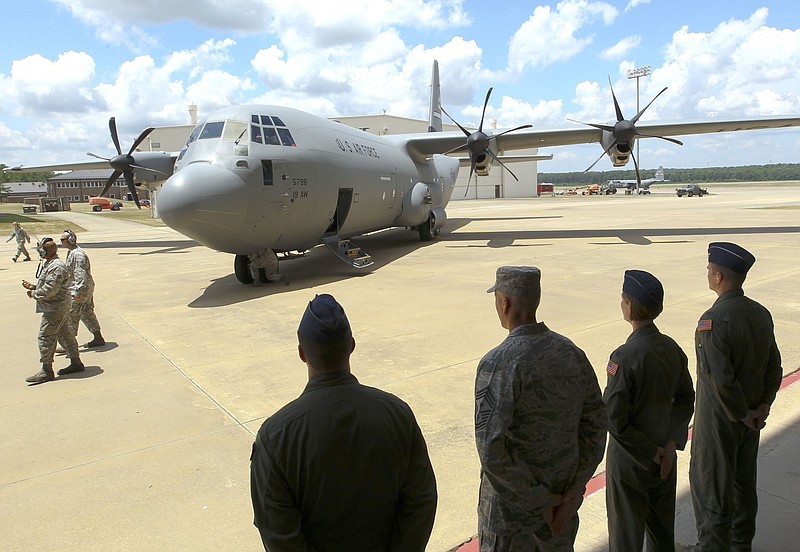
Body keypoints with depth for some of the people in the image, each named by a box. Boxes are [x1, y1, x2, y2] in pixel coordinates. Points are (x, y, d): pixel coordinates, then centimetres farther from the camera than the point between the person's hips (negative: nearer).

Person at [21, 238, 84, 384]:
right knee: (64, 333, 15)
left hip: (55, 308, -11)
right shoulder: (48, 264, 13)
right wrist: (33, 286, 7)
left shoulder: (56, 267, -22)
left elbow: (50, 290, -26)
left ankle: (46, 371, 2)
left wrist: (34, 294, -11)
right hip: (61, 307, 11)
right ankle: (76, 363, 23)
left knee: (45, 336, -5)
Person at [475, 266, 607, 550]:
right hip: (562, 498, 6)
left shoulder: (498, 362, -24)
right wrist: (574, 490, -2)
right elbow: (595, 423, -1)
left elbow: (491, 449, -28)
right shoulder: (572, 352, -5)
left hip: (510, 508, -5)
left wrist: (540, 501, -17)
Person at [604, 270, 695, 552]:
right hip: (665, 457, 6)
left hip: (629, 460, -6)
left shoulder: (624, 356, -27)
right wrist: (672, 443, -3)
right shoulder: (673, 348, -6)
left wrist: (649, 453, -14)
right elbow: (685, 400, 3)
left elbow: (613, 419, -26)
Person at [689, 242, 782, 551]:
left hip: (719, 420, -8)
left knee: (709, 487, 7)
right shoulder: (761, 314, -1)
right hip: (750, 418, 8)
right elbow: (774, 367, 4)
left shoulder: (713, 319, -25)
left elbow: (721, 378, -27)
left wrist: (743, 415, -14)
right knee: (744, 483, 23)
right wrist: (763, 406, 0)